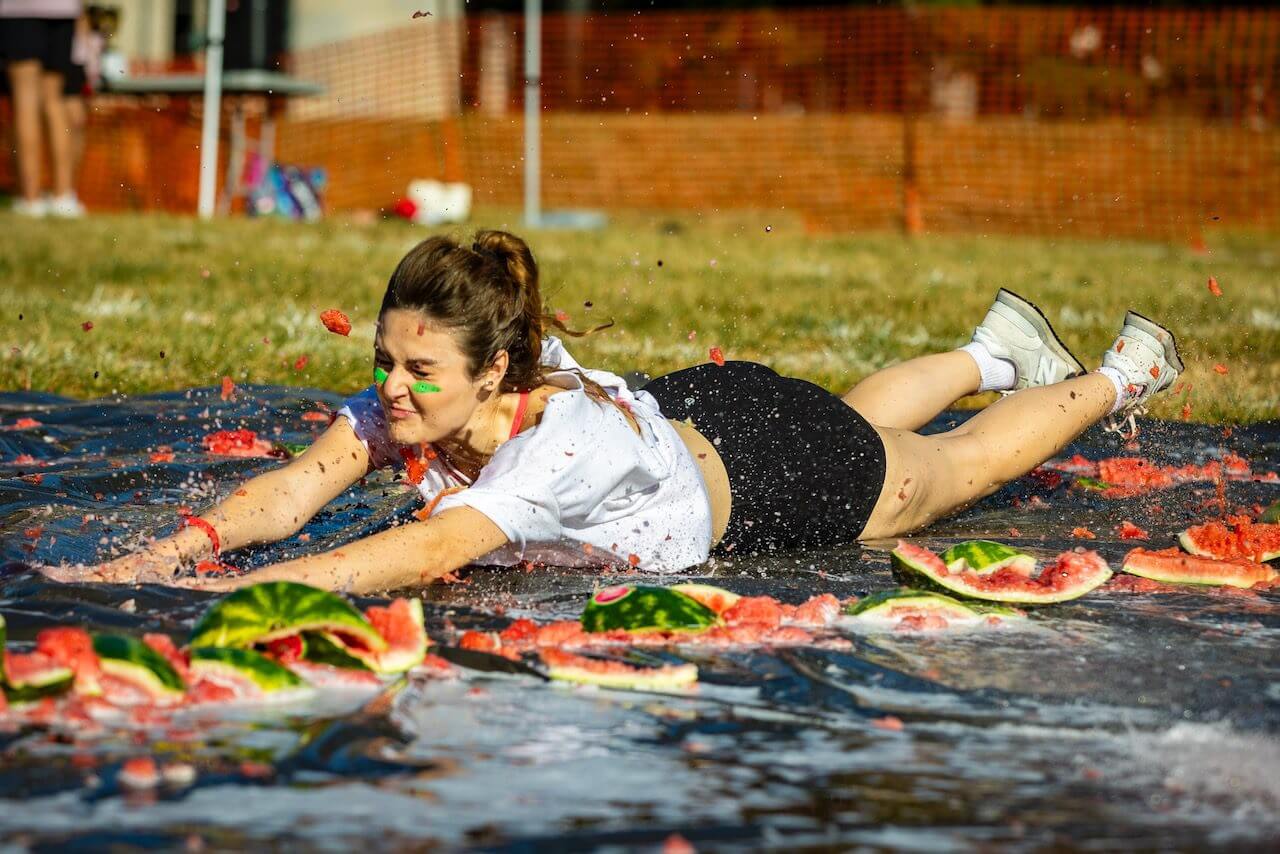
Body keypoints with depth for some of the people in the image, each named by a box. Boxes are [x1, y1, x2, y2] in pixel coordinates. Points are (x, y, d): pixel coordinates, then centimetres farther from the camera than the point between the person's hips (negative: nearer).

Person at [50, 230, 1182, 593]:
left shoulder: (564, 436, -47)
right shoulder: (412, 402, -28)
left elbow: (432, 553, -59)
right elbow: (300, 487, -36)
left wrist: (251, 589, -69)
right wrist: (182, 547, -54)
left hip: (776, 469, -5)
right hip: (685, 413, 5)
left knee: (953, 467, 22)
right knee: (860, 414, 35)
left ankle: (1119, 377, 48)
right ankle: (994, 352, 63)